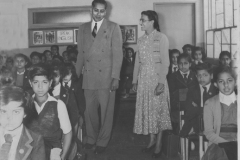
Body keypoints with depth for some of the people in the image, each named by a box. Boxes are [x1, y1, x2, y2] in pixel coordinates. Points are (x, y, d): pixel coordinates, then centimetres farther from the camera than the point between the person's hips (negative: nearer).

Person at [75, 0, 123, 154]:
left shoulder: (113, 27, 1)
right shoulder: (83, 28, 12)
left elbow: (117, 53, -4)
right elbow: (80, 53, 13)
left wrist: (115, 77, -11)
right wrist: (77, 74, 8)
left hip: (106, 76, -3)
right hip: (88, 76, 3)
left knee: (106, 110, 3)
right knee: (90, 110, 8)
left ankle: (102, 142, 16)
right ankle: (91, 139, 24)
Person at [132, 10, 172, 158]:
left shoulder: (161, 38, -6)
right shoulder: (141, 40, 11)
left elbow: (165, 62, -11)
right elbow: (137, 61, 12)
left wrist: (161, 82, -18)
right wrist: (135, 80, 8)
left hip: (156, 77, -6)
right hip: (143, 79, 6)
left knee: (158, 110, -1)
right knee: (146, 110, 8)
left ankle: (159, 144, 7)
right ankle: (152, 140, 19)